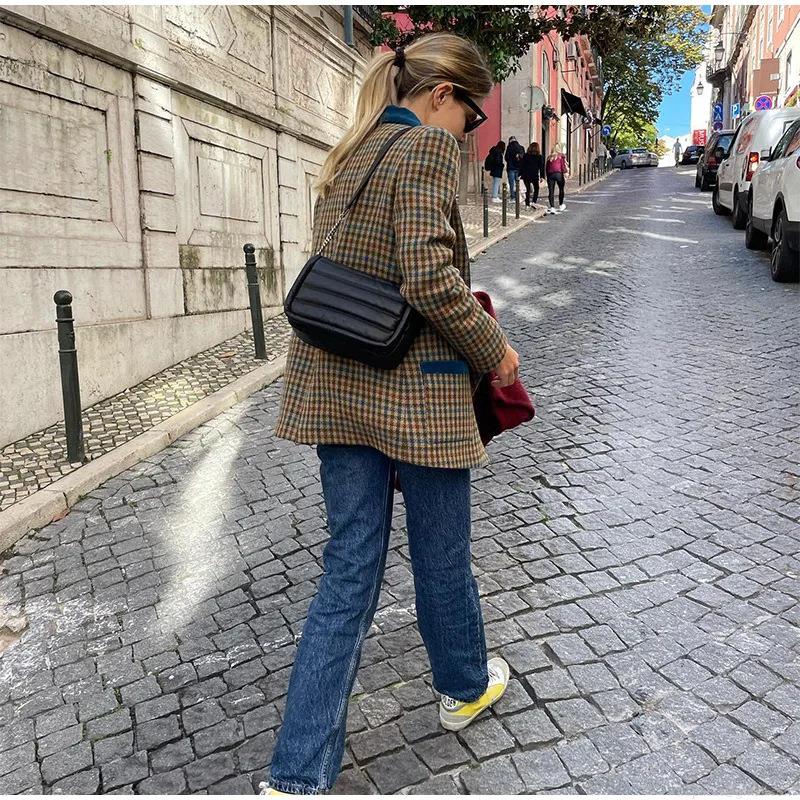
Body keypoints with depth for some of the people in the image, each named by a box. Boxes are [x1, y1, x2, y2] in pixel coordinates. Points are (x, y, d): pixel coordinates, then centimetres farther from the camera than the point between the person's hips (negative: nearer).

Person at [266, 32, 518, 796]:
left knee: (349, 567, 10)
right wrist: (494, 351, -7)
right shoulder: (429, 145, -11)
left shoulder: (344, 157, 14)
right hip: (417, 389, -7)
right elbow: (429, 276, -21)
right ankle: (464, 687, 42)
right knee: (441, 553, 15)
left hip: (338, 384, 7)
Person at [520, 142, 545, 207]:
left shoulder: (525, 156, 1)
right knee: (536, 188, 16)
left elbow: (522, 166, 2)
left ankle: (527, 203, 5)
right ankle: (534, 202, 2)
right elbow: (541, 167, -1)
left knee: (528, 189, 8)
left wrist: (520, 175, 6)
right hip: (535, 175, -1)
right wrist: (542, 176, 1)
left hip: (526, 175, 1)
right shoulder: (539, 157, -1)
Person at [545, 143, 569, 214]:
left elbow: (546, 167, 16)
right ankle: (561, 205, 23)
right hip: (558, 173, -2)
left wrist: (547, 176, 18)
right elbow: (563, 164, -4)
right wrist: (565, 172, -8)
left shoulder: (549, 157, 19)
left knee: (551, 191, 0)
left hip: (550, 174, 2)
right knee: (561, 189, 16)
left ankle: (552, 207, -9)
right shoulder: (561, 156, 9)